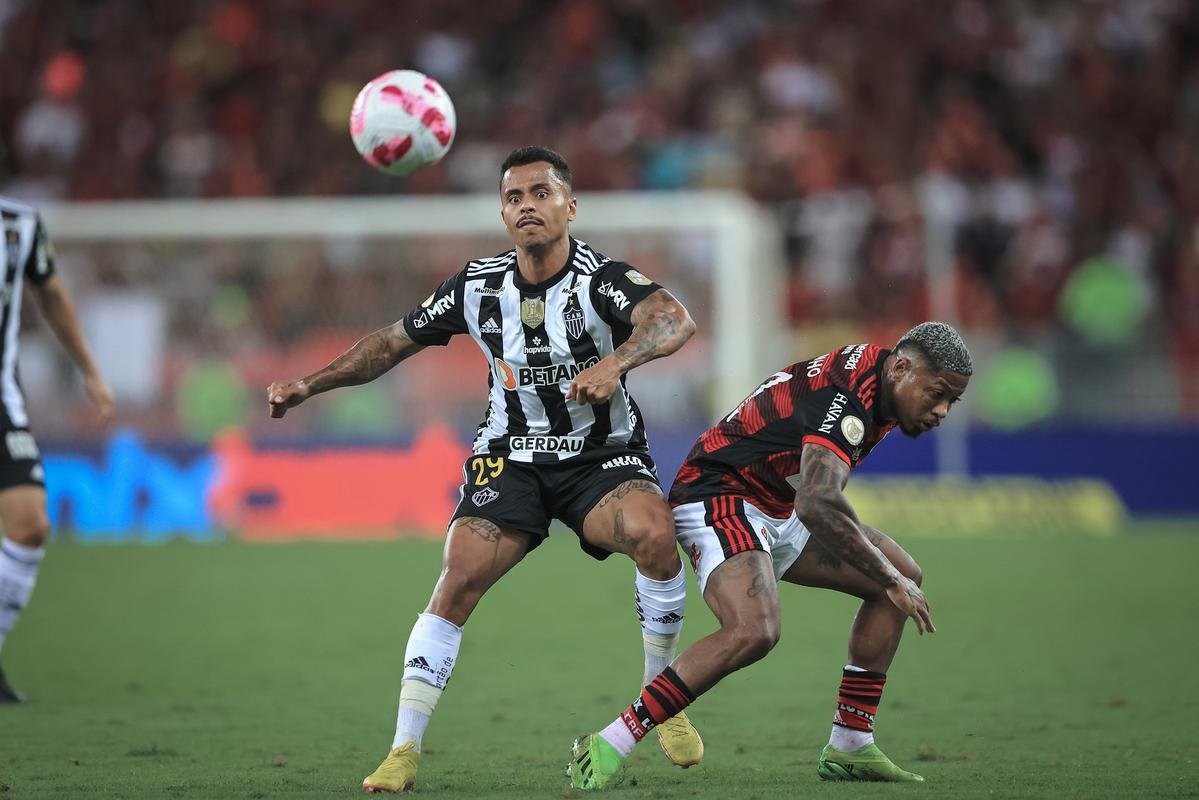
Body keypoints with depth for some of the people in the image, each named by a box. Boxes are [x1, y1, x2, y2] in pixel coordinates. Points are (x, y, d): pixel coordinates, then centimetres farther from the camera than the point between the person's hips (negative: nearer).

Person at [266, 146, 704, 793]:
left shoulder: (600, 278, -16)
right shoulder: (478, 287, -4)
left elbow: (674, 320, -36)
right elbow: (394, 342, 9)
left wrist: (614, 362, -54)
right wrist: (310, 385, 0)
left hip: (603, 455, -2)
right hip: (510, 457, 2)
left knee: (654, 533, -32)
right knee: (458, 582, -18)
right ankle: (403, 752, -11)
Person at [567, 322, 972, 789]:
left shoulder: (873, 369, 5)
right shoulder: (847, 397, -26)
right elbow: (817, 505, -39)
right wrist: (890, 581, -33)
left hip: (778, 512, 11)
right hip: (718, 497, -11)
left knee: (903, 577, 10)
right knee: (753, 632, -34)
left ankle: (849, 748, 11)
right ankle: (606, 748, -28)